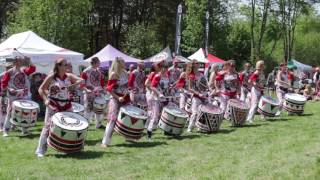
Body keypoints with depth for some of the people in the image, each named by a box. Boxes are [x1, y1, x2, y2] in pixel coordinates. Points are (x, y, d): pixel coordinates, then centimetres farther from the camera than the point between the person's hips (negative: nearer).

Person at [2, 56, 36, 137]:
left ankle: (24, 130, 19)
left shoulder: (24, 71, 6)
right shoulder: (9, 72, -5)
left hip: (24, 97, 4)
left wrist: (29, 62, -22)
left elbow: (32, 69, -12)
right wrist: (9, 89, -22)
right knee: (10, 113, -2)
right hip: (13, 97, -4)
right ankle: (5, 131, 3)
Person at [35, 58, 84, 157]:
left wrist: (73, 85, -16)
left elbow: (81, 80, -1)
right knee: (48, 126, -7)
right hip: (53, 105, -5)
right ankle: (41, 150, -1)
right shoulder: (51, 77, -6)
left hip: (66, 105, 5)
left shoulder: (69, 76, 5)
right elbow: (41, 89, -3)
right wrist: (45, 100, -17)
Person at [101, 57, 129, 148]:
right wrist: (118, 98, -21)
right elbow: (109, 89, -15)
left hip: (125, 99, 7)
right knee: (113, 120, -12)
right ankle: (105, 142, -9)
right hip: (115, 100, -7)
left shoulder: (125, 73, 8)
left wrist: (129, 95, 7)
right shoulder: (113, 74, -12)